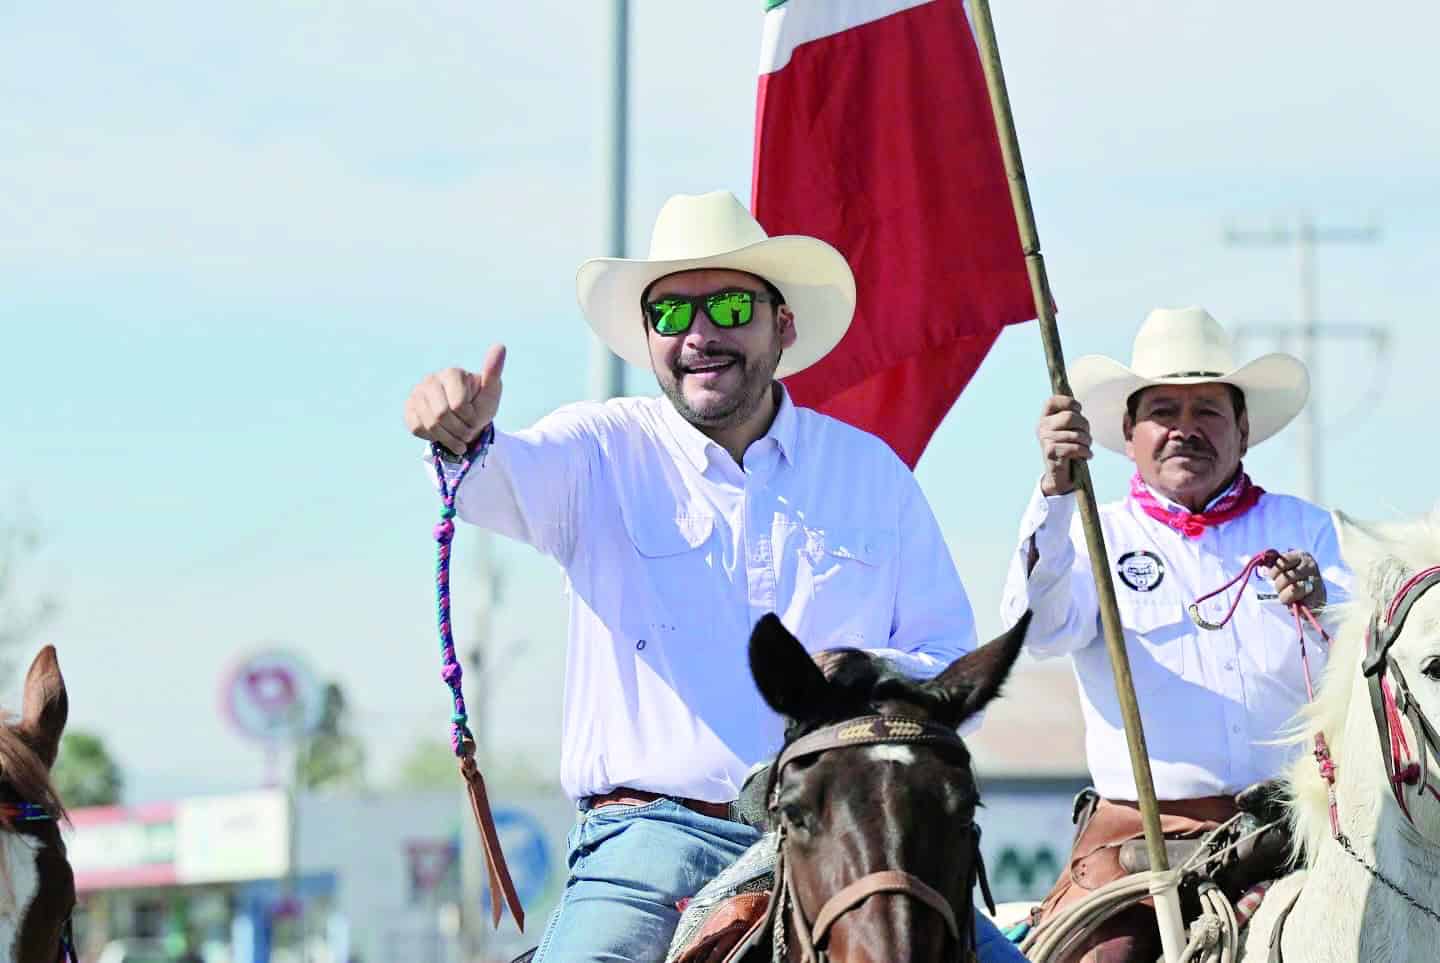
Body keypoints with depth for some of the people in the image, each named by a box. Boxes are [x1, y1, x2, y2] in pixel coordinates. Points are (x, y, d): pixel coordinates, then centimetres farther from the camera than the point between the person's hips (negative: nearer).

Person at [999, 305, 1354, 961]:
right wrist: (1056, 489, -22)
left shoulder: (1302, 528, 15)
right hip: (1137, 829, -1)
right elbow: (1039, 629, -8)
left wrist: (1319, 612, -20)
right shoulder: (1094, 536, 13)